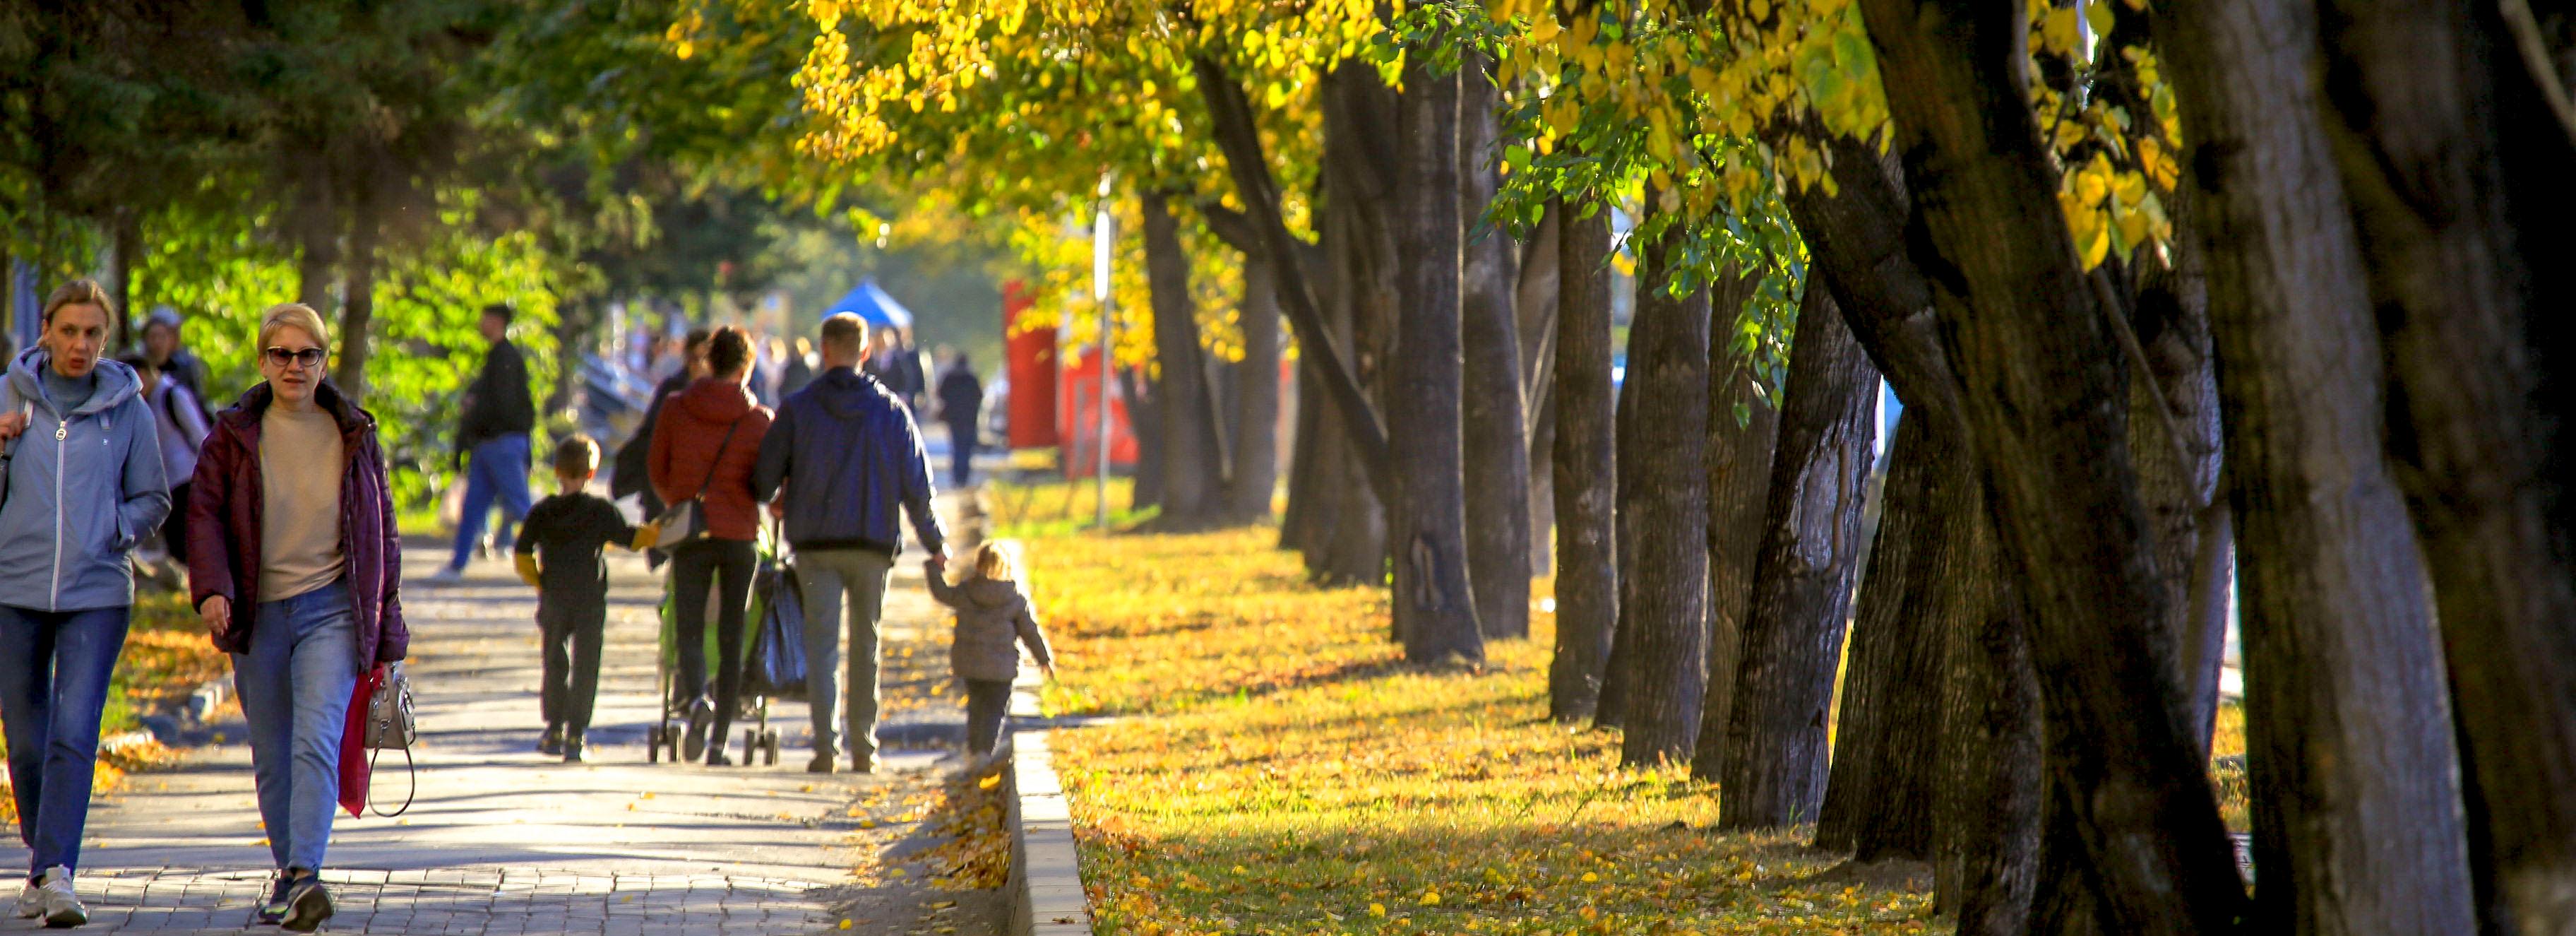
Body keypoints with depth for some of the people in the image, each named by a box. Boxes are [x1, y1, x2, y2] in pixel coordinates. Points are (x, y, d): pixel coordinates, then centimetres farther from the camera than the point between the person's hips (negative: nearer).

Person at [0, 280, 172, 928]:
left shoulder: (126, 407, 4)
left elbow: (153, 499, 12)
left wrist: (112, 531, -6)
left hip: (97, 591, -1)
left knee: (75, 733, -14)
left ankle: (57, 872, -20)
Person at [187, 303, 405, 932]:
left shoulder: (354, 434, 7)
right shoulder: (235, 435, 5)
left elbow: (381, 530, 13)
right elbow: (204, 512, 1)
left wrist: (385, 624, 11)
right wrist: (212, 589, -16)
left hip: (331, 608, -2)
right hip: (258, 615, 2)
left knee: (318, 742, -18)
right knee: (271, 757, 8)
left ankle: (304, 878, -28)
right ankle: (287, 873, 22)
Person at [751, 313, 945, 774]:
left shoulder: (798, 408, -2)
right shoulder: (891, 411, 1)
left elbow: (764, 478, 1)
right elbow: (917, 486, 5)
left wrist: (776, 502, 25)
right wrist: (936, 542, 18)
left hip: (815, 544, -1)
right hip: (873, 544, 1)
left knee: (822, 644, 0)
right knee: (866, 645, 12)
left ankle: (827, 745, -12)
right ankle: (863, 748, 12)